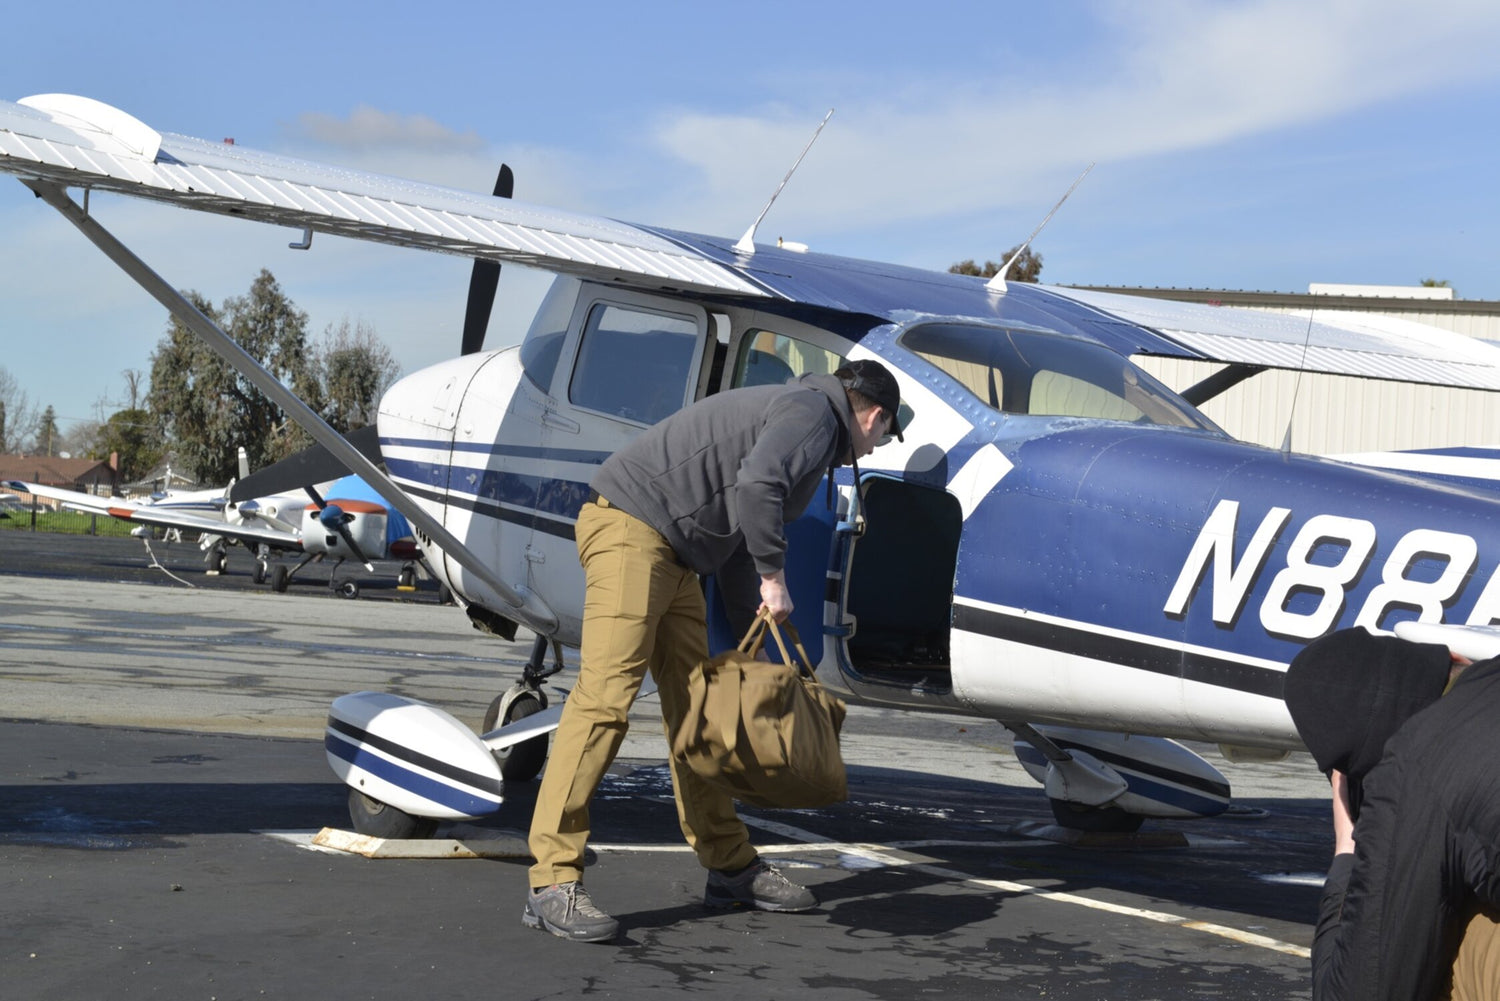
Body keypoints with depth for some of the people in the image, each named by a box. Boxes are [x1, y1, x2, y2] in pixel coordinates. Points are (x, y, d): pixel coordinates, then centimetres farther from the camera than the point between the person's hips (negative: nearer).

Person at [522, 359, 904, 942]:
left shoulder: (798, 414, 25)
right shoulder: (813, 412, -5)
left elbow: (739, 546, 29)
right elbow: (755, 485, -26)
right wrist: (774, 576, -14)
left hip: (673, 553, 11)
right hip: (632, 526, -11)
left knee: (695, 706, 14)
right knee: (606, 694, -16)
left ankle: (730, 867, 23)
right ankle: (553, 884, -19)